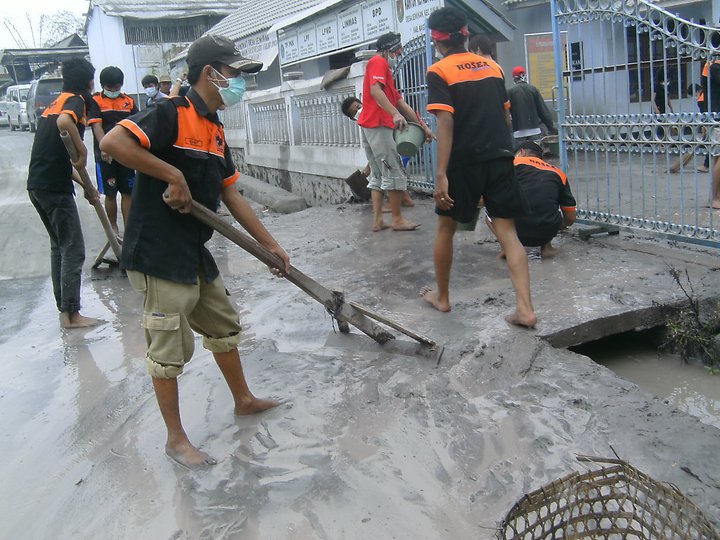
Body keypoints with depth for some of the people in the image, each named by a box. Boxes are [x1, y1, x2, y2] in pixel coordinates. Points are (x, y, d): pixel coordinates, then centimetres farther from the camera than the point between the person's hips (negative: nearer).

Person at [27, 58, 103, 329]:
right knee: (73, 249, -3)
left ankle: (64, 308, 23)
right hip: (55, 187, -9)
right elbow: (64, 122, -32)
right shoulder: (77, 100, -5)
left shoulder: (57, 102, 21)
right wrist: (83, 151, -20)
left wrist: (85, 185, 23)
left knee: (59, 246, 17)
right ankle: (71, 314, 1)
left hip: (38, 184, 9)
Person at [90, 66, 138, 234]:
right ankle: (113, 228, 17)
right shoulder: (96, 101, -2)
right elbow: (97, 127, -13)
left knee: (127, 193, 5)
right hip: (106, 156, -3)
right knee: (110, 194, 5)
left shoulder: (129, 101, 8)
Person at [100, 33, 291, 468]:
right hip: (159, 253, -9)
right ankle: (176, 438, 17)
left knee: (225, 326, 20)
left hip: (196, 252, 9)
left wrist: (271, 245, 14)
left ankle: (244, 399, 40)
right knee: (170, 347, 2)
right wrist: (173, 175, -25)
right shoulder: (172, 114, -14)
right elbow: (112, 143, -28)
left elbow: (231, 195, 15)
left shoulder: (216, 131, 13)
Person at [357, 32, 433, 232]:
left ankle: (377, 220, 10)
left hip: (369, 127, 10)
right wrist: (395, 114, -33)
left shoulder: (382, 67, 27)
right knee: (395, 173, -5)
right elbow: (375, 91, -21)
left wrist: (422, 126, 18)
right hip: (378, 125, -10)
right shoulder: (378, 62, -2)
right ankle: (398, 219, 0)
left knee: (378, 175, 11)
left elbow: (400, 102, 23)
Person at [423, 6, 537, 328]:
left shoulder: (439, 72, -6)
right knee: (507, 232, 3)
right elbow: (506, 117, 15)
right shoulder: (492, 66, 12)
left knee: (445, 229, 14)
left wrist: (441, 175, -19)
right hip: (500, 158, 5)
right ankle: (525, 308, -6)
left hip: (464, 162, -4)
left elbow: (446, 124, -16)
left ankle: (442, 297, 27)